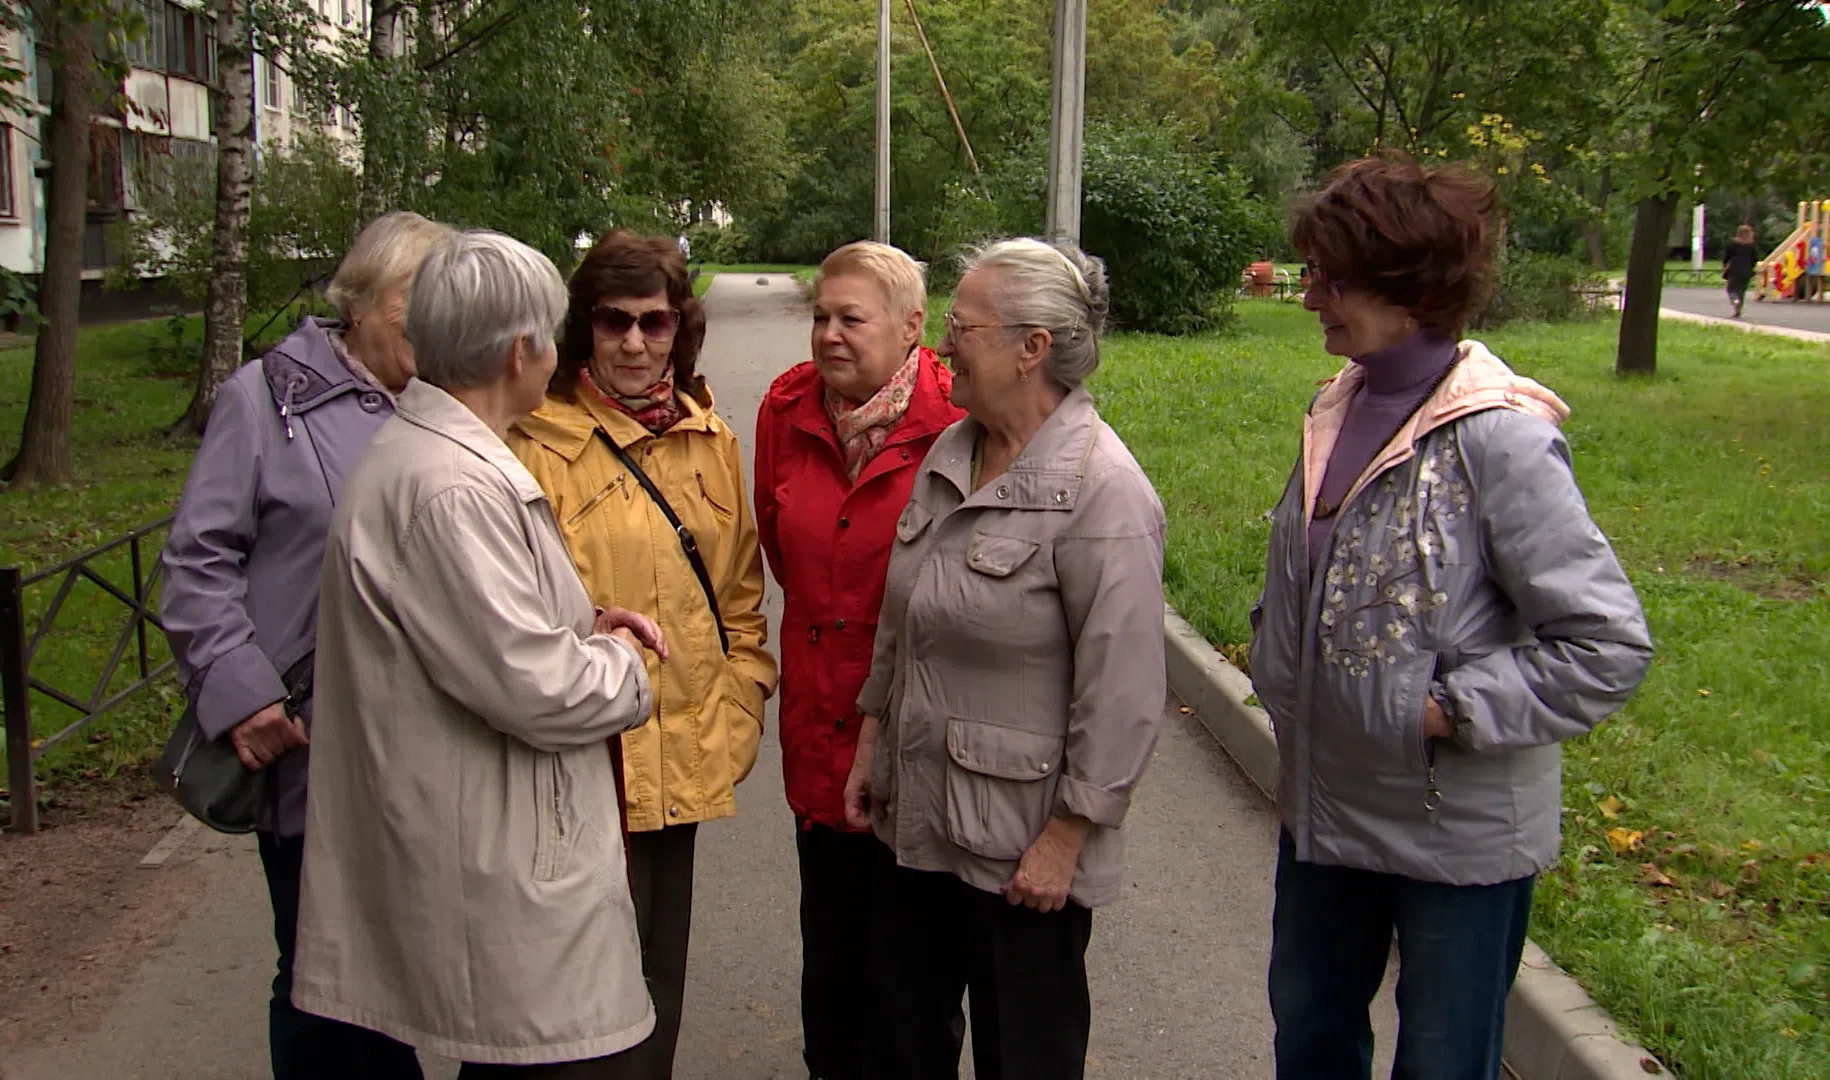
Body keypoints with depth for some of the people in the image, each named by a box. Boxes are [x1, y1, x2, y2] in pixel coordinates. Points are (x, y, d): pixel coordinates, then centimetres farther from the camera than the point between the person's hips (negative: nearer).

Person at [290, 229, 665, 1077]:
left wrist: (579, 628, 7)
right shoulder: (451, 489, -23)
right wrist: (617, 662, -4)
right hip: (500, 880, -11)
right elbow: (537, 692, -24)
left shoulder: (413, 449, 12)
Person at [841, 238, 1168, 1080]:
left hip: (1023, 845, -7)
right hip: (915, 818, 7)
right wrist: (871, 742, 16)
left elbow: (1122, 692, -21)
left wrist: (1066, 837, -18)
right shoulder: (947, 456, 4)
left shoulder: (1101, 492, -21)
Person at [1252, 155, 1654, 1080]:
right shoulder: (1341, 408, 2)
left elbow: (1608, 644, -22)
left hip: (1458, 832, -7)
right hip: (1322, 805, 7)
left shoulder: (1497, 436, -22)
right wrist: (1277, 682, 6)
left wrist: (1450, 709, -21)